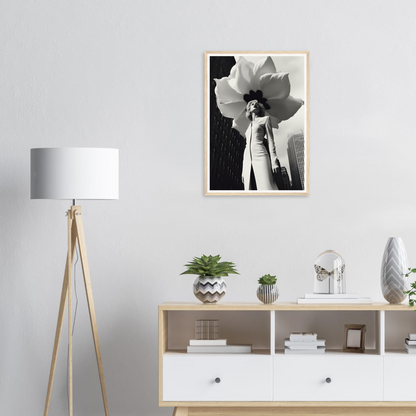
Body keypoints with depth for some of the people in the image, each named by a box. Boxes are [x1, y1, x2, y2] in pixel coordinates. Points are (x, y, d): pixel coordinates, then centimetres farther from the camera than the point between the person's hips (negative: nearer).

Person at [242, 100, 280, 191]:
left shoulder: (265, 119, 15)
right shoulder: (249, 127, 28)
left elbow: (270, 140, 4)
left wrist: (274, 161, -9)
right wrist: (243, 170, 15)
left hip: (260, 157, -5)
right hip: (248, 161, 5)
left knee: (266, 189, -21)